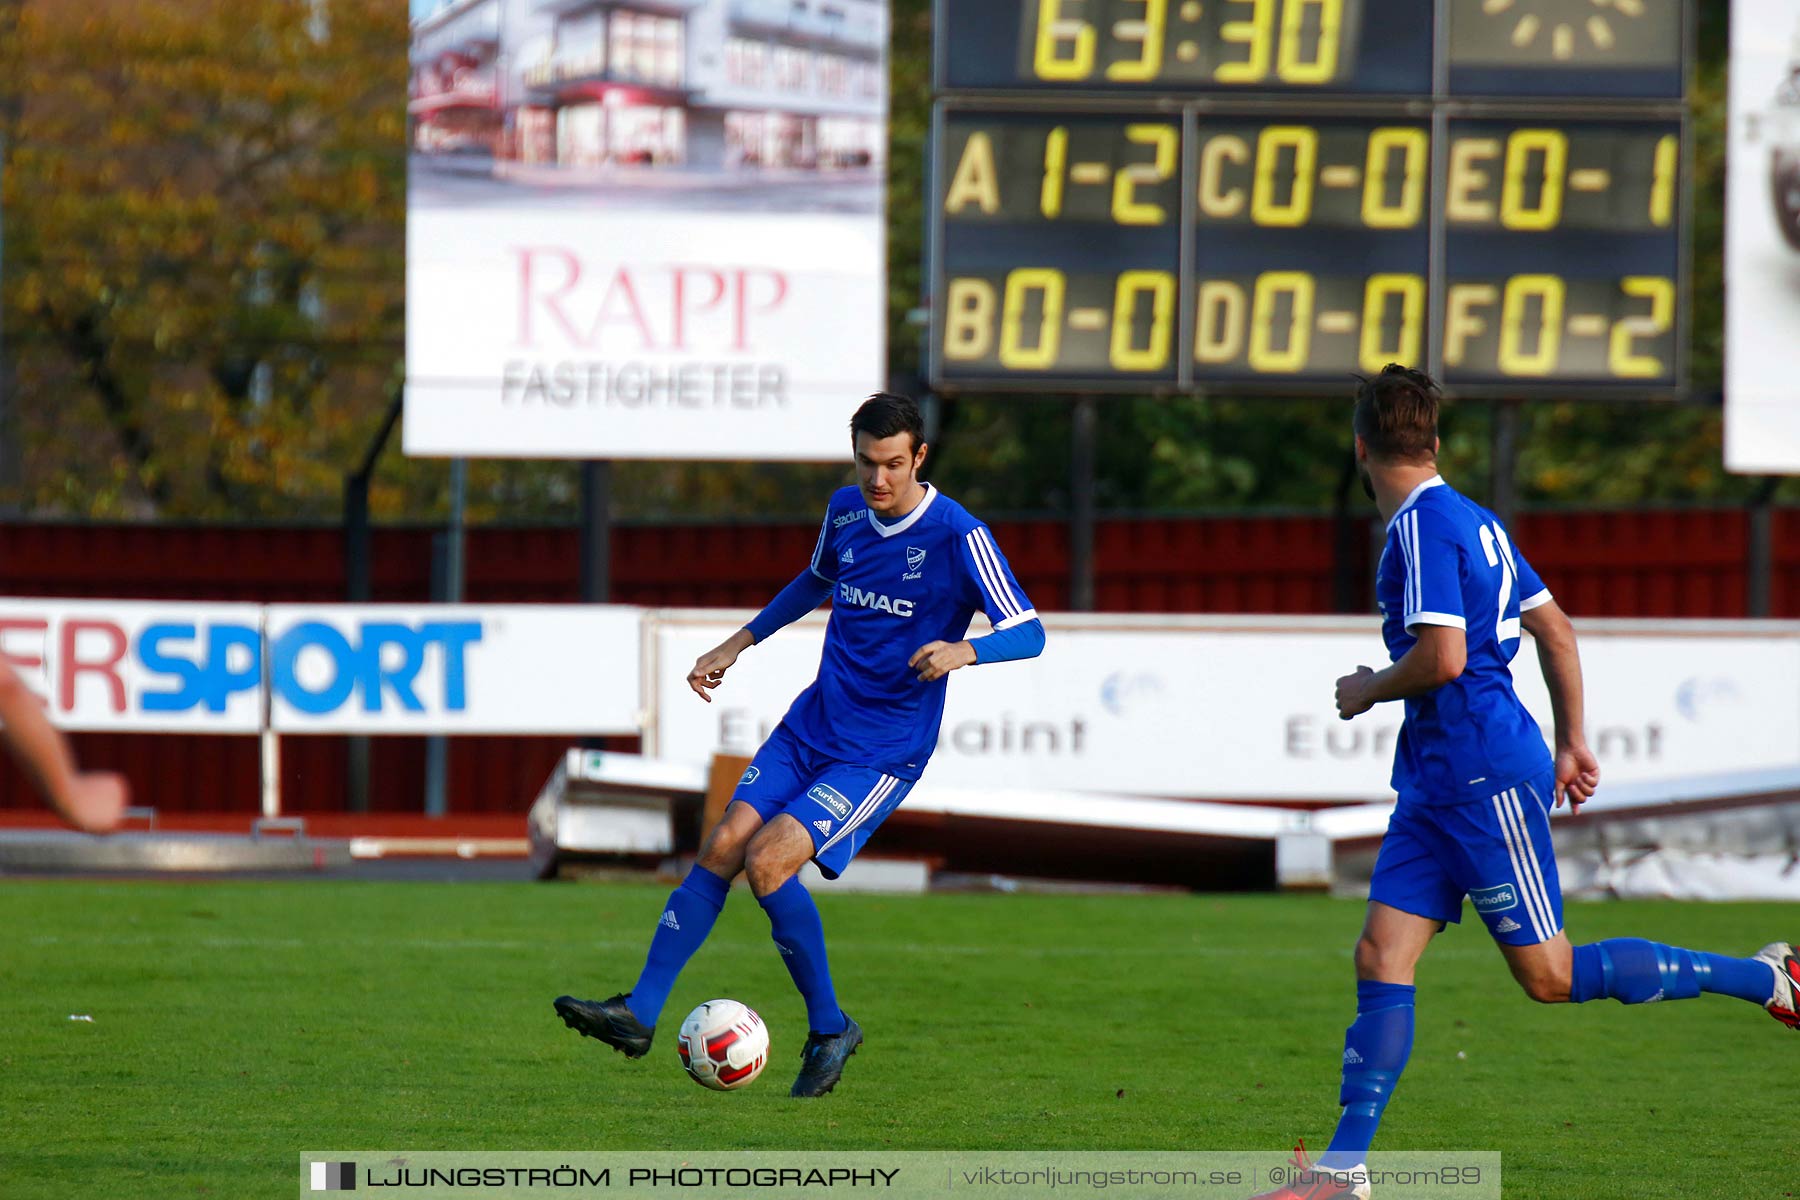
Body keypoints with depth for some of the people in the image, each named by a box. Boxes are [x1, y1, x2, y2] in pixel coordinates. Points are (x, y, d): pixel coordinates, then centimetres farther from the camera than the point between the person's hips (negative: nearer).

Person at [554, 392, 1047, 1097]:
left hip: (884, 750, -6)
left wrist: (963, 650, -36)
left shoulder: (958, 536, -15)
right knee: (724, 845, -8)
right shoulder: (845, 512, 5)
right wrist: (738, 644, 26)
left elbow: (1028, 633, -16)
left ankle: (830, 1029, -3)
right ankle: (640, 1013, -4)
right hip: (814, 723, 6)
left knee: (768, 862, -20)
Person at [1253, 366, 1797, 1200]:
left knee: (1550, 976, -4)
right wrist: (1572, 743, 24)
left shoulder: (1423, 527, -15)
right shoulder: (1468, 520, 15)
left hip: (1484, 778, -10)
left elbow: (1442, 658, -24)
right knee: (1380, 961, 2)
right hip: (1437, 783, 10)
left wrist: (1367, 691, -6)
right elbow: (1556, 630, 20)